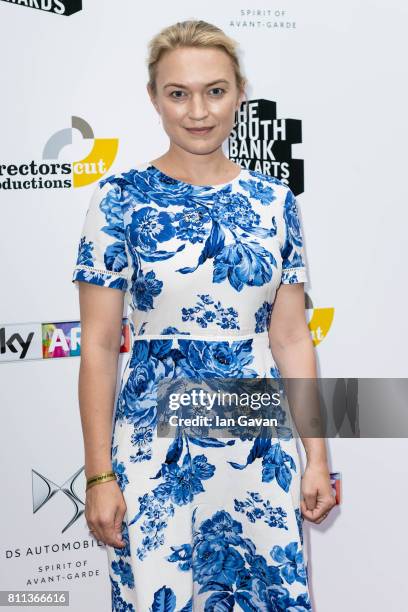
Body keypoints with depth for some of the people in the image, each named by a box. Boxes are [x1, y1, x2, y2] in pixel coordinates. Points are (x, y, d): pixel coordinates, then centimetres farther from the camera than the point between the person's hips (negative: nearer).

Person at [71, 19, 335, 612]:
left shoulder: (274, 200, 3)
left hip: (261, 446, 3)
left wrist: (317, 456, 4)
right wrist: (99, 476, -7)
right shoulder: (121, 198, -6)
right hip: (155, 443, -2)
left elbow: (291, 338, 5)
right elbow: (98, 347, -6)